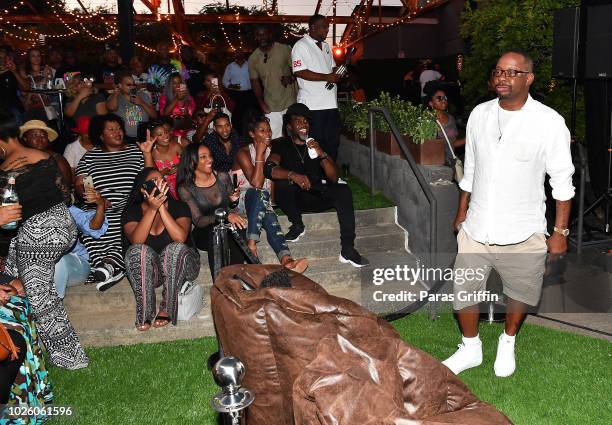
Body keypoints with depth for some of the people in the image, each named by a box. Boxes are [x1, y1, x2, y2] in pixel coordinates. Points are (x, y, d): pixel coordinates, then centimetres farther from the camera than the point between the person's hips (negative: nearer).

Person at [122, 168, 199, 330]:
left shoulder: (178, 207, -7)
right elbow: (136, 241, -24)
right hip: (146, 270, 1)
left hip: (179, 266, -1)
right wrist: (152, 209, -30)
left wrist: (162, 208, -27)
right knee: (138, 251, -29)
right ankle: (145, 313, -23)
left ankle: (166, 309, -21)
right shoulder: (132, 211, -4)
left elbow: (180, 238, -26)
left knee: (175, 249, -33)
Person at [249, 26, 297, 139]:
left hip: (290, 103, -1)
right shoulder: (253, 58, 4)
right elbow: (255, 82, 8)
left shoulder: (285, 49, -3)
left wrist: (290, 77, -19)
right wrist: (261, 103, 0)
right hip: (270, 106, 1)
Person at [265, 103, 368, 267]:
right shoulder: (281, 146, 4)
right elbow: (269, 169, -16)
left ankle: (348, 250, -29)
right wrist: (293, 175, -34)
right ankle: (297, 224, -8)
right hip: (295, 199, -2)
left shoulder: (317, 145, 11)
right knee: (283, 183, -33)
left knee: (343, 190, -26)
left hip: (317, 198, 2)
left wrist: (322, 155, -15)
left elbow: (334, 178, 2)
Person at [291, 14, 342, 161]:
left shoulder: (326, 46, 20)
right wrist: (326, 77, -18)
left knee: (333, 142, 10)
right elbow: (299, 72, -17)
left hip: (331, 103, 8)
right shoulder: (301, 46, -6)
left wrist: (338, 75, 4)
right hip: (313, 105, -8)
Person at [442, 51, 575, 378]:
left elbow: (562, 181, -6)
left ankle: (508, 343, 43)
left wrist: (560, 231, -7)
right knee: (463, 291, 9)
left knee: (520, 293, 16)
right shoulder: (479, 114, 0)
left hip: (522, 233, -3)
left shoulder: (549, 122, -12)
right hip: (476, 229, 3)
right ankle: (470, 349, 33)